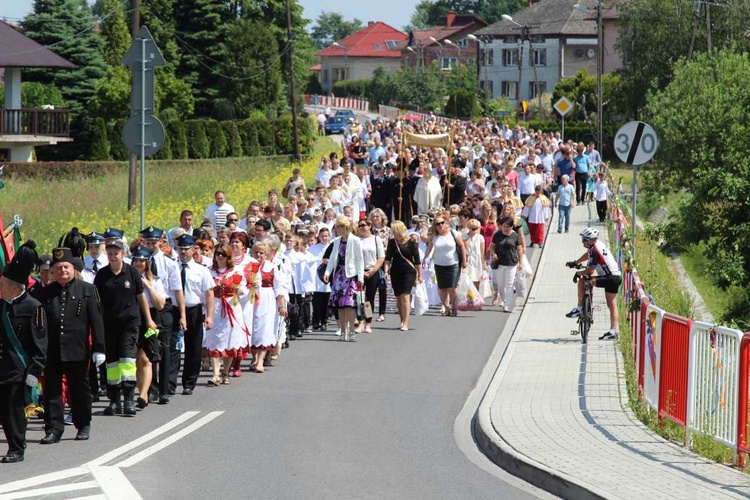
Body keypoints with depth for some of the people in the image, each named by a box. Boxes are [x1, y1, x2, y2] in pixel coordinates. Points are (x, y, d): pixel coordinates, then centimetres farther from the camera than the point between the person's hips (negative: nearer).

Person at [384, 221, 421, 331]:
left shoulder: (411, 242, -5)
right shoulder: (392, 242, 5)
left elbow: (417, 260, -1)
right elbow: (388, 258, 4)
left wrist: (419, 275, 1)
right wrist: (386, 271, -9)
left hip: (408, 272, -5)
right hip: (395, 272, 5)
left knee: (405, 296, -13)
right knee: (398, 297, 9)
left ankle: (405, 324, -15)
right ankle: (402, 321, 21)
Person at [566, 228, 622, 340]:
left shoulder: (594, 250, -17)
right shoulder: (598, 244, 11)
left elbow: (590, 271, -19)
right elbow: (588, 255, 33)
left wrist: (578, 274, -3)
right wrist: (575, 263, 38)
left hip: (609, 278, -10)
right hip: (617, 277, 10)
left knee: (582, 281, -8)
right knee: (612, 305, 10)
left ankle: (578, 309, -1)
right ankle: (613, 331, 8)